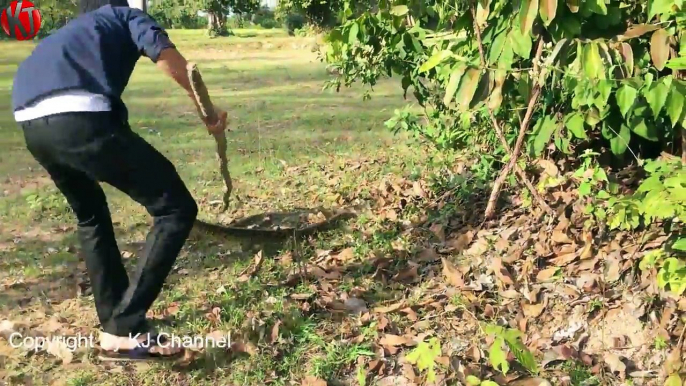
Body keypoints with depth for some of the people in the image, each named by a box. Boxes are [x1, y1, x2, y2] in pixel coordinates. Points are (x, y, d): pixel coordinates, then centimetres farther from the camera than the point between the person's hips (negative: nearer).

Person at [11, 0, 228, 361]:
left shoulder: (63, 33, 42)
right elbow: (162, 50, 0)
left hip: (32, 125, 8)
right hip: (80, 119, -7)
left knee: (91, 216, 29)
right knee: (176, 208, -1)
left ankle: (113, 322, 32)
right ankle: (124, 330, -2)